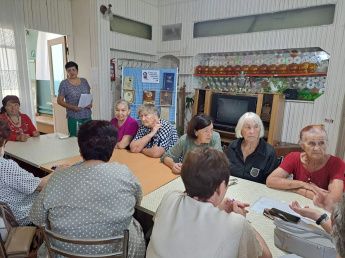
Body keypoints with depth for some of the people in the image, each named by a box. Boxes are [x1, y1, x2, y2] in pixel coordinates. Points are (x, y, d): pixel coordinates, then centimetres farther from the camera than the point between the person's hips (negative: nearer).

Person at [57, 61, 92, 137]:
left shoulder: (84, 81, 9)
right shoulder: (64, 84, -2)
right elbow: (59, 101, -1)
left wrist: (90, 103, -3)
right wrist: (72, 107, -16)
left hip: (87, 115, 4)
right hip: (73, 117, -3)